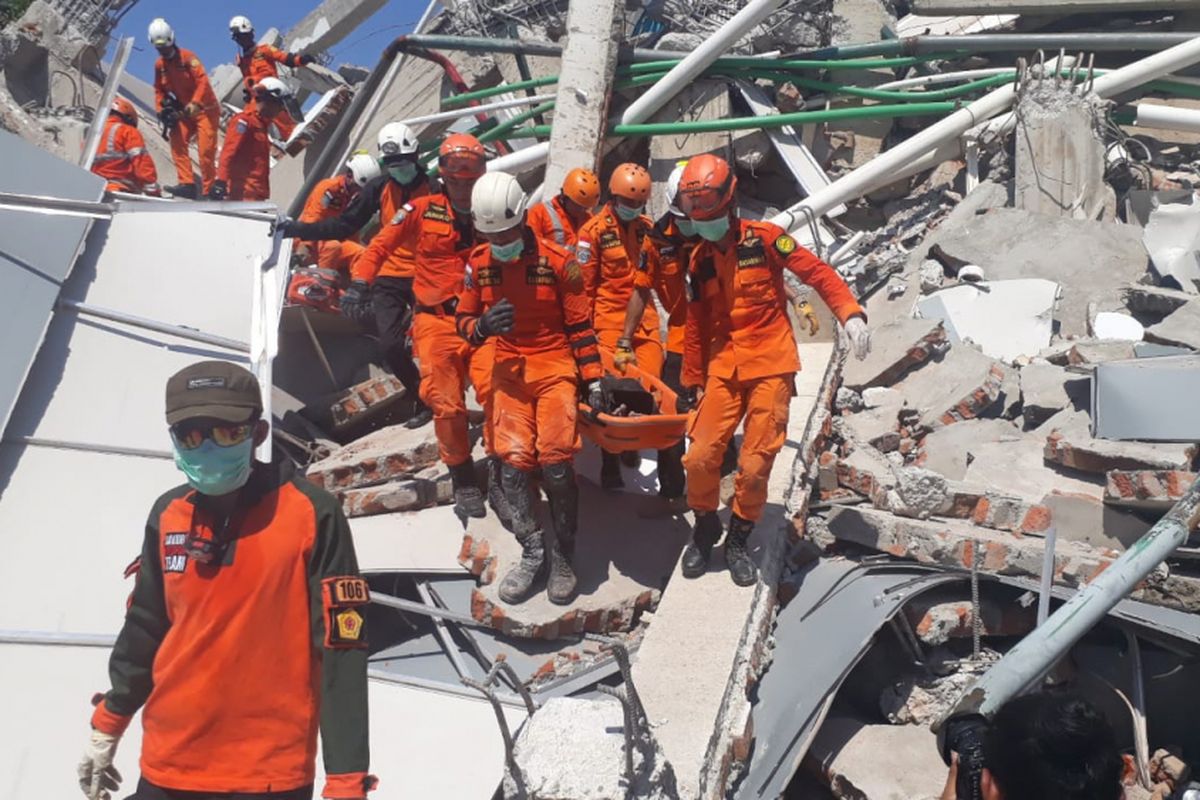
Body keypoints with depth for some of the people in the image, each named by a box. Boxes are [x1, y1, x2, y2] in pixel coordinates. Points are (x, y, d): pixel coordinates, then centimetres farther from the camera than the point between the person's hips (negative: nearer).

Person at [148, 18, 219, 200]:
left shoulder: (187, 57, -14)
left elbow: (203, 81, -24)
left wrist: (195, 103, -35)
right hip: (184, 111, 6)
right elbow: (159, 90, 15)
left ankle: (209, 190, -4)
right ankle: (187, 184, -15)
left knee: (206, 150, -11)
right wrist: (162, 108, -2)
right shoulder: (159, 64, 6)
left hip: (204, 109, -6)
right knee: (177, 142, -12)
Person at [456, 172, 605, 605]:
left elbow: (579, 325, -2)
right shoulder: (478, 263, 1)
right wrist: (481, 326, -15)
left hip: (556, 366, -3)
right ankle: (531, 553, 7)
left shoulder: (558, 260, -9)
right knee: (513, 461, -8)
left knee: (556, 462, -13)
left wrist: (593, 378, -4)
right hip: (510, 369, 3)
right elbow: (464, 320, 9)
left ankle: (563, 558, 4)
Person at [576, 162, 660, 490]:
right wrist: (584, 324, -5)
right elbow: (584, 282, -5)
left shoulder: (647, 227, 9)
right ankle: (610, 464, 1)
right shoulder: (594, 230, -6)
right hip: (610, 316, -5)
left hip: (644, 315, 5)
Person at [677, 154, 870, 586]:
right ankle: (704, 531, 20)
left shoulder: (764, 238, -5)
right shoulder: (699, 260, 9)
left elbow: (816, 272, -6)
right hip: (723, 367, 4)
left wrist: (851, 313, -19)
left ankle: (738, 540, 17)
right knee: (700, 456, -5)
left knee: (755, 464, -4)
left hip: (771, 365, -3)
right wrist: (695, 382, 16)